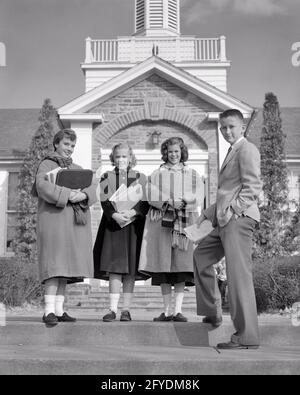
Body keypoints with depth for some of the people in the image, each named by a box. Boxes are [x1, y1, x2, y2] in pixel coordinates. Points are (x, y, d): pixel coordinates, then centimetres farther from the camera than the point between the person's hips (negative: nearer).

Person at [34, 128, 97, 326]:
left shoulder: (78, 169, 24)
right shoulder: (47, 165, 8)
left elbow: (92, 189, 10)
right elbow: (42, 185, -11)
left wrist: (83, 195, -13)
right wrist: (67, 194, -21)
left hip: (75, 221, 6)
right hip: (54, 217, -5)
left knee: (65, 265, 3)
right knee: (55, 263, -15)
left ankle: (59, 310, 6)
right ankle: (49, 310, -17)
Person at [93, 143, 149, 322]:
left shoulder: (140, 177, 12)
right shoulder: (107, 177, 12)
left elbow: (145, 202, 1)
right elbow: (105, 201, 0)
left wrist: (132, 212, -17)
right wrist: (115, 215, -17)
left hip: (134, 225, 0)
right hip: (113, 224, 0)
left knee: (130, 269, -1)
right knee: (114, 267, -7)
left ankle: (126, 309, 5)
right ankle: (113, 308, -6)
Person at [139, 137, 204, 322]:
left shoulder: (193, 174, 17)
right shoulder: (157, 174, 16)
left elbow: (199, 195, 2)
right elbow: (152, 195, 0)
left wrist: (184, 201, -16)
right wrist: (169, 202, -15)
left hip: (184, 222, 0)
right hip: (161, 221, 0)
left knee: (181, 264, -8)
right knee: (164, 264, -5)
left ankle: (178, 310, -6)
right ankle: (167, 310, 0)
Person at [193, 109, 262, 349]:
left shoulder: (247, 149, -5)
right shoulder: (232, 152, 24)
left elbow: (253, 187, -16)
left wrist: (232, 210, -19)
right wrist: (209, 213, 22)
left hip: (239, 218, -11)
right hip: (225, 220, 11)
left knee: (238, 275, -11)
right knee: (201, 255, 20)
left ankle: (247, 337, -6)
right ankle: (212, 312, 28)